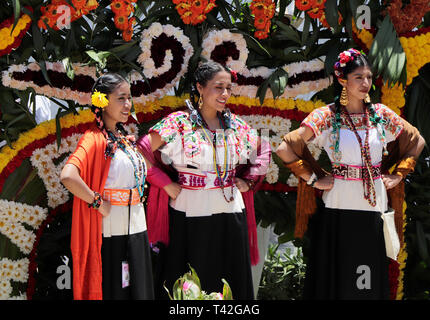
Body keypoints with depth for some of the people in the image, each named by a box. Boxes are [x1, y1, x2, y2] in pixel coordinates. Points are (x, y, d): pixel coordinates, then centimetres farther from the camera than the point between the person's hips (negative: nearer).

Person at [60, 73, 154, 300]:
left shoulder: (125, 138, 12)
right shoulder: (95, 139, -13)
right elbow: (68, 176, -30)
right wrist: (98, 203, -21)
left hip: (136, 229, 8)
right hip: (112, 233, -8)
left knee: (138, 290, 11)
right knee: (114, 292, -2)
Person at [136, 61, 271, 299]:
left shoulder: (235, 125, 7)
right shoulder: (178, 123, -6)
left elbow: (263, 151, 22)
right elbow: (141, 153, -8)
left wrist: (248, 181, 10)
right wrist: (167, 184, -9)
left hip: (230, 215, 4)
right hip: (189, 216, -4)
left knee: (231, 284, 9)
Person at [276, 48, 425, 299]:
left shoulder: (381, 114, 5)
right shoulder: (326, 116, -5)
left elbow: (417, 142, 17)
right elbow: (285, 149, -9)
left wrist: (398, 175, 9)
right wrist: (313, 179, -7)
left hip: (374, 208, 3)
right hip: (339, 210, -3)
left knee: (372, 282, 7)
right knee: (338, 279, 2)